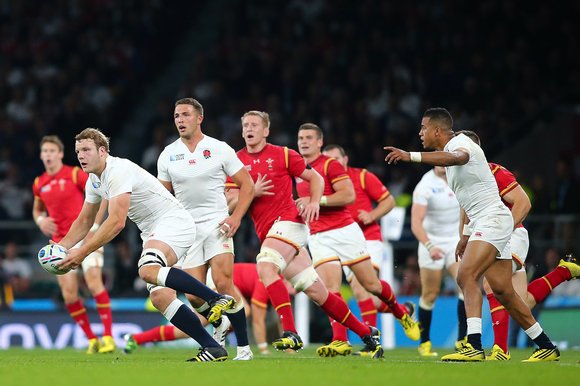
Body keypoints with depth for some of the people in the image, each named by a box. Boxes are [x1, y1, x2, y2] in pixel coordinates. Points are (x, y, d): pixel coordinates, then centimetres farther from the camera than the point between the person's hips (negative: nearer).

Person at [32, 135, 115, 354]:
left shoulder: (75, 174, -4)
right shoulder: (39, 184, 9)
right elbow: (37, 209, 26)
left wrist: (94, 225, -10)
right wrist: (40, 220, 2)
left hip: (85, 237, -4)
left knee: (94, 282, -18)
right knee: (69, 294, -5)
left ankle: (108, 336, -14)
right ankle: (91, 339, 9)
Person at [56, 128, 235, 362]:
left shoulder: (119, 171, -19)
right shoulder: (94, 181, 12)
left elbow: (117, 222, -26)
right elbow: (84, 222, 24)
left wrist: (82, 253, -25)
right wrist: (60, 248, 9)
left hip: (174, 222, -10)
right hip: (152, 232, 10)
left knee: (148, 270, -37)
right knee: (160, 299, -5)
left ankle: (218, 299, -32)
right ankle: (212, 349, -3)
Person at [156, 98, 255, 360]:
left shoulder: (219, 149, -1)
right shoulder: (168, 155, 8)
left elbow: (247, 185, 3)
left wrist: (236, 217, -9)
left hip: (217, 223, -3)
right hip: (186, 228, 3)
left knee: (223, 284, -19)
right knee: (194, 295, -5)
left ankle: (244, 347, -11)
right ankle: (220, 324, 28)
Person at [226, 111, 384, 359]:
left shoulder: (283, 154, 4)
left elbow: (315, 177, 11)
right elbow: (231, 203, 7)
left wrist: (314, 202, -6)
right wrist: (252, 193, -11)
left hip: (288, 220, -4)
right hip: (267, 233, 4)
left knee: (265, 267, -30)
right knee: (317, 292, 3)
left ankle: (290, 333, -33)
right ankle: (367, 333, 14)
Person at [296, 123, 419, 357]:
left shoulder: (330, 164, -5)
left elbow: (348, 195, -16)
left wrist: (315, 201, -19)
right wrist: (301, 207, 12)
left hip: (344, 230, -4)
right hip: (318, 237, 4)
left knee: (370, 284, 4)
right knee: (329, 289, -15)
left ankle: (401, 313, 30)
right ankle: (340, 341, -19)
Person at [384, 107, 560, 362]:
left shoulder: (459, 143, -12)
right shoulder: (450, 153, 19)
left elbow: (457, 157, -40)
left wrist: (411, 156, -51)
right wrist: (466, 237, 30)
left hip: (492, 219, -10)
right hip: (482, 222, 10)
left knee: (466, 276, -24)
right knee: (502, 291, 9)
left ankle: (474, 346, -32)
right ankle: (547, 348, 17)